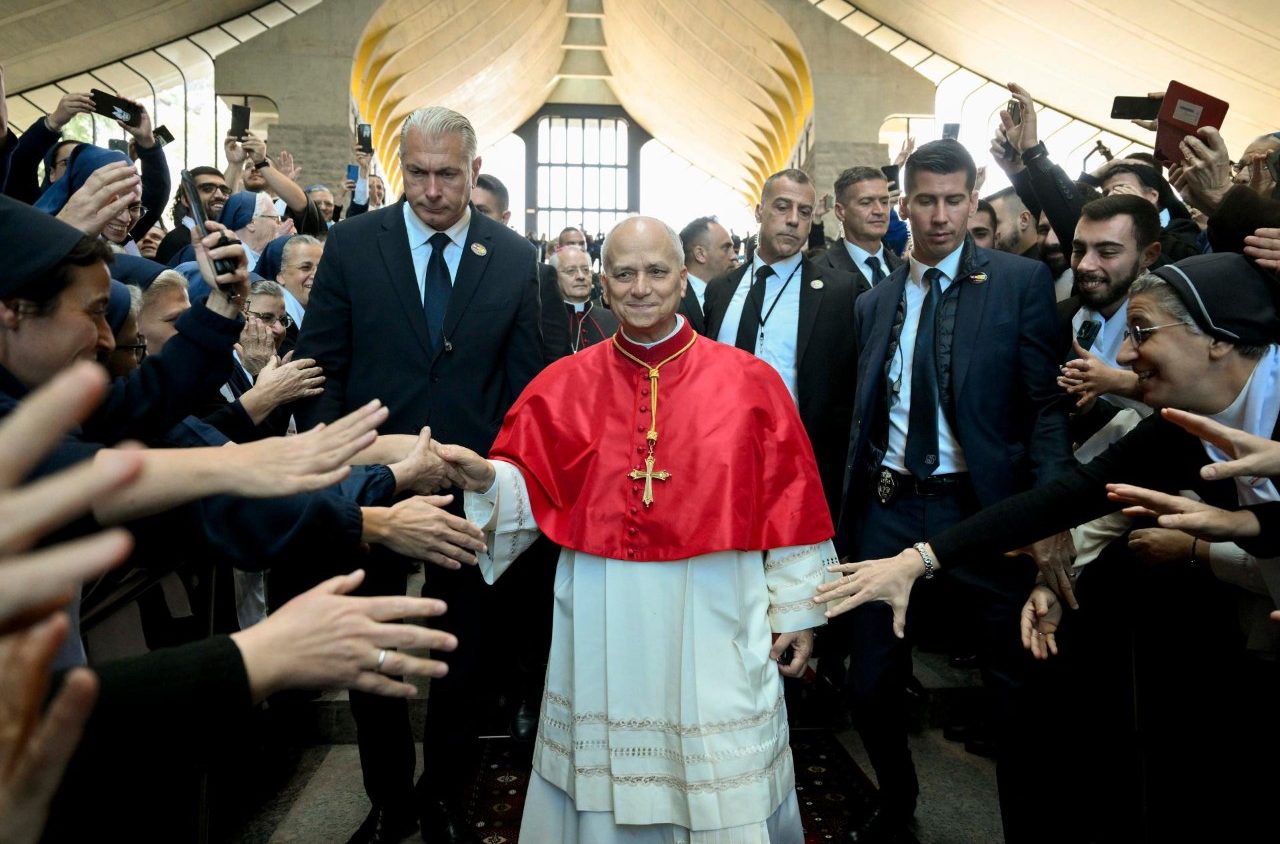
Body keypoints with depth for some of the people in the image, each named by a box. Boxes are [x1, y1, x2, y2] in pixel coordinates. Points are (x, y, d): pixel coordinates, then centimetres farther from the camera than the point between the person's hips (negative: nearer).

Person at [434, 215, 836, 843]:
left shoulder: (750, 381, -2)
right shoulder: (563, 384, 1)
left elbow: (790, 504, 0)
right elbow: (530, 487, 2)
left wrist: (796, 612, 1)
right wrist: (485, 478, -20)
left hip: (714, 621, -1)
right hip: (603, 623, 1)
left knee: (725, 787, 12)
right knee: (604, 773, 16)